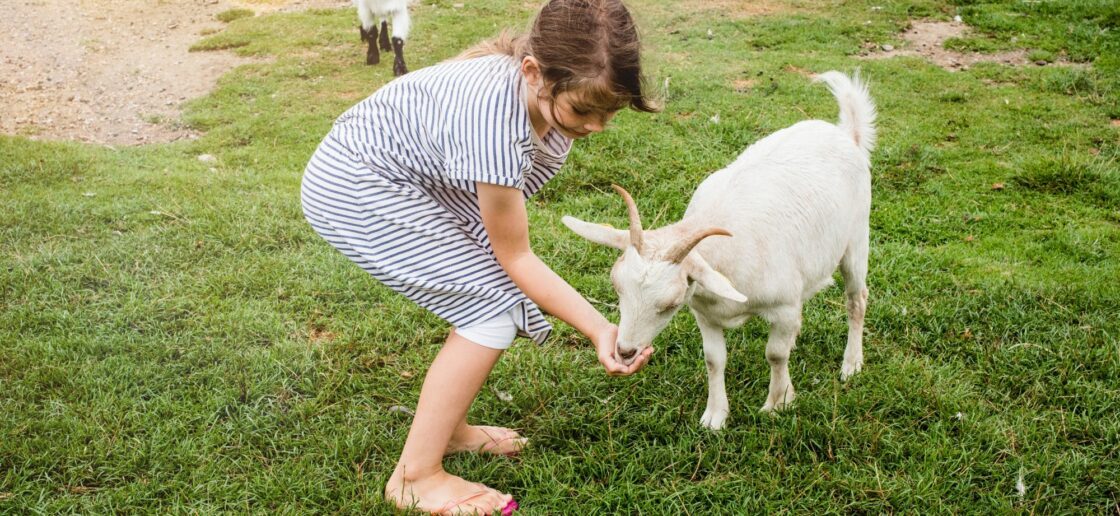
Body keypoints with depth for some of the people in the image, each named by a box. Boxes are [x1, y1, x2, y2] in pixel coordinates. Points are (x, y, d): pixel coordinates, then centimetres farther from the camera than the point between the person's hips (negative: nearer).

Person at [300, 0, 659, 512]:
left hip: (410, 178, 8)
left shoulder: (554, 100, -12)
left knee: (488, 296, 5)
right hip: (353, 191, -8)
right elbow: (515, 257, -22)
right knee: (493, 308, -12)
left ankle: (447, 428, 25)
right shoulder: (495, 115, -36)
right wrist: (599, 330, -22)